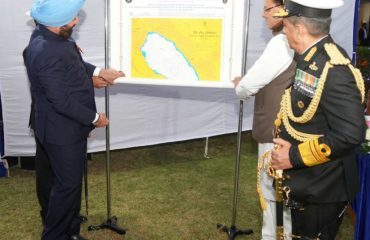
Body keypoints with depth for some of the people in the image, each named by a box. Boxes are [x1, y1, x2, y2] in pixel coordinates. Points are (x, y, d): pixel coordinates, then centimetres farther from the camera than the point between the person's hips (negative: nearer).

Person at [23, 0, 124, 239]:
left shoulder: (47, 34, 1)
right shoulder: (48, 54, -31)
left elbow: (73, 63, 18)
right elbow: (62, 101, -27)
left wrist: (98, 71, 7)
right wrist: (94, 118, -15)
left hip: (69, 127, 10)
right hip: (62, 132, -10)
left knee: (72, 181, 20)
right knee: (67, 185, 5)